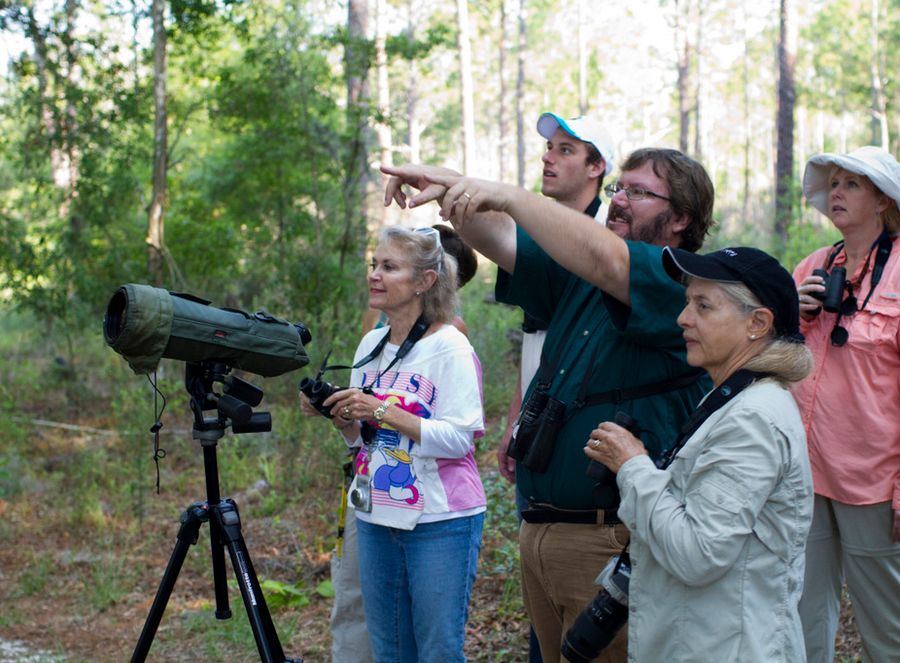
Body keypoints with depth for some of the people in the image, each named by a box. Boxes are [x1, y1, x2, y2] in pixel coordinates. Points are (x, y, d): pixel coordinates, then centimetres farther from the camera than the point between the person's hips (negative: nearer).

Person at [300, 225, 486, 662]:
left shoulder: (450, 347, -10)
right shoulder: (370, 345, 11)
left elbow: (458, 439, -18)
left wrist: (383, 410, -22)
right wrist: (339, 416, -2)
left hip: (441, 522, -7)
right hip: (376, 517, 7)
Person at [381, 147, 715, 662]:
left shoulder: (685, 287, -9)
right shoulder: (579, 276, 14)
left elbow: (607, 261, -27)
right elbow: (502, 242, 5)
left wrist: (506, 195, -27)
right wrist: (451, 193, -14)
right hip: (539, 528, 7)